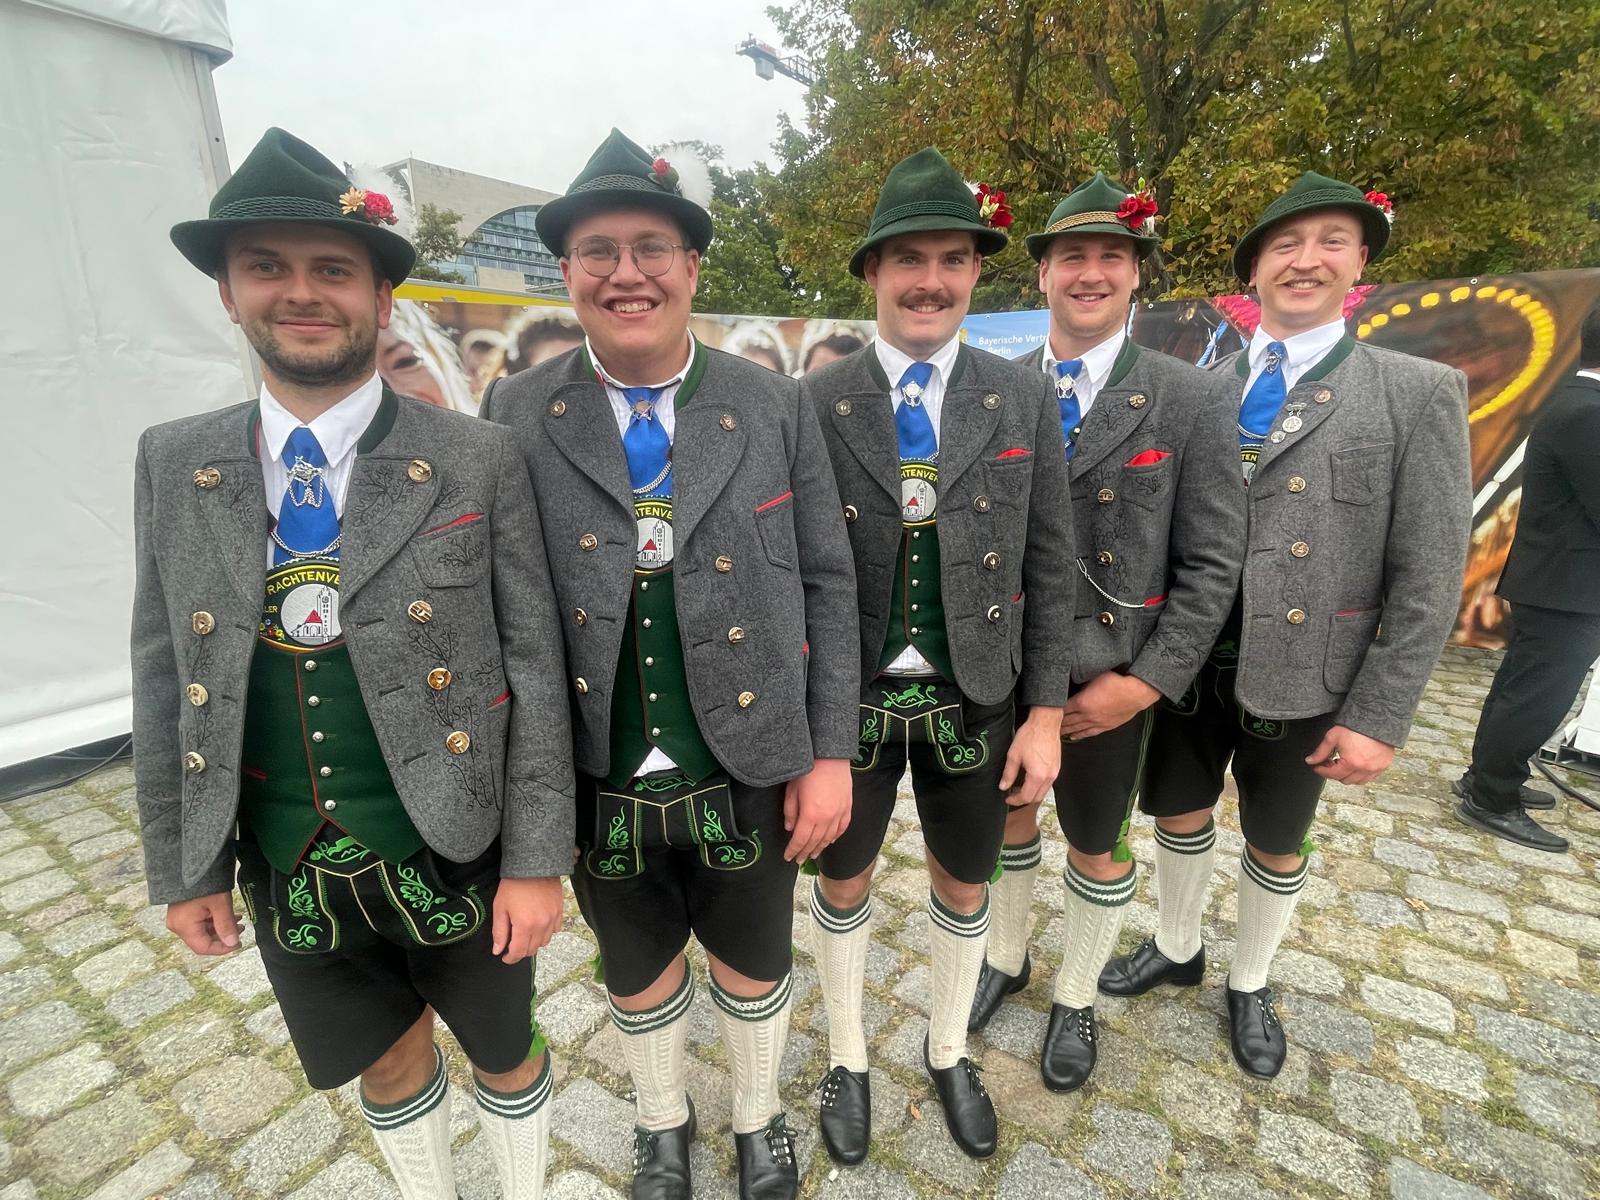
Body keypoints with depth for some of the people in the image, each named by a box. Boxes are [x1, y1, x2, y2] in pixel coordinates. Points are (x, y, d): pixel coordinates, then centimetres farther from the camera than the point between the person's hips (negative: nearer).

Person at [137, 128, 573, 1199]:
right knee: (388, 1066, 26)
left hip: (455, 858, -3)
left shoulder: (480, 460, -13)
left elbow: (534, 666, -12)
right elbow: (166, 677, 4)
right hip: (287, 873, 3)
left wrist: (537, 861, -12)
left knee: (504, 1051, 21)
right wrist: (184, 866, 6)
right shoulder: (173, 466, -1)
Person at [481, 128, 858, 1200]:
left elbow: (826, 584, -3)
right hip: (598, 782, 1)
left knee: (753, 966, 23)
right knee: (640, 973, 25)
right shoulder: (516, 416, -5)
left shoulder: (776, 406, -5)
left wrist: (831, 753, -5)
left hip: (751, 773, 0)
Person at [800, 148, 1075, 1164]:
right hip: (848, 698, -1)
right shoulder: (814, 404, -7)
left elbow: (1049, 566, -1)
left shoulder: (1026, 401, -2)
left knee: (965, 887, 21)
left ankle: (949, 1052, 51)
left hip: (975, 700, 2)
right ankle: (849, 1057, 48)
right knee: (844, 884, 19)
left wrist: (1046, 714, -2)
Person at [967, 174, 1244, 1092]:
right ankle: (1006, 959, 50)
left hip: (1110, 679, -2)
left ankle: (1076, 1000, 45)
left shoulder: (1194, 402, -8)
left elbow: (1213, 563, -9)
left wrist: (1145, 683, -14)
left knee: (1098, 847, 17)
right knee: (1007, 818, 22)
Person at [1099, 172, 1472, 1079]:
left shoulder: (1420, 392, -5)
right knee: (1180, 816, 19)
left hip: (1303, 678, -2)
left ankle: (1250, 985, 45)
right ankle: (1176, 949, 47)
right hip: (1187, 662, 2)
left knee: (1278, 846, 19)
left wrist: (1379, 716, -11)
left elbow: (1428, 576, -8)